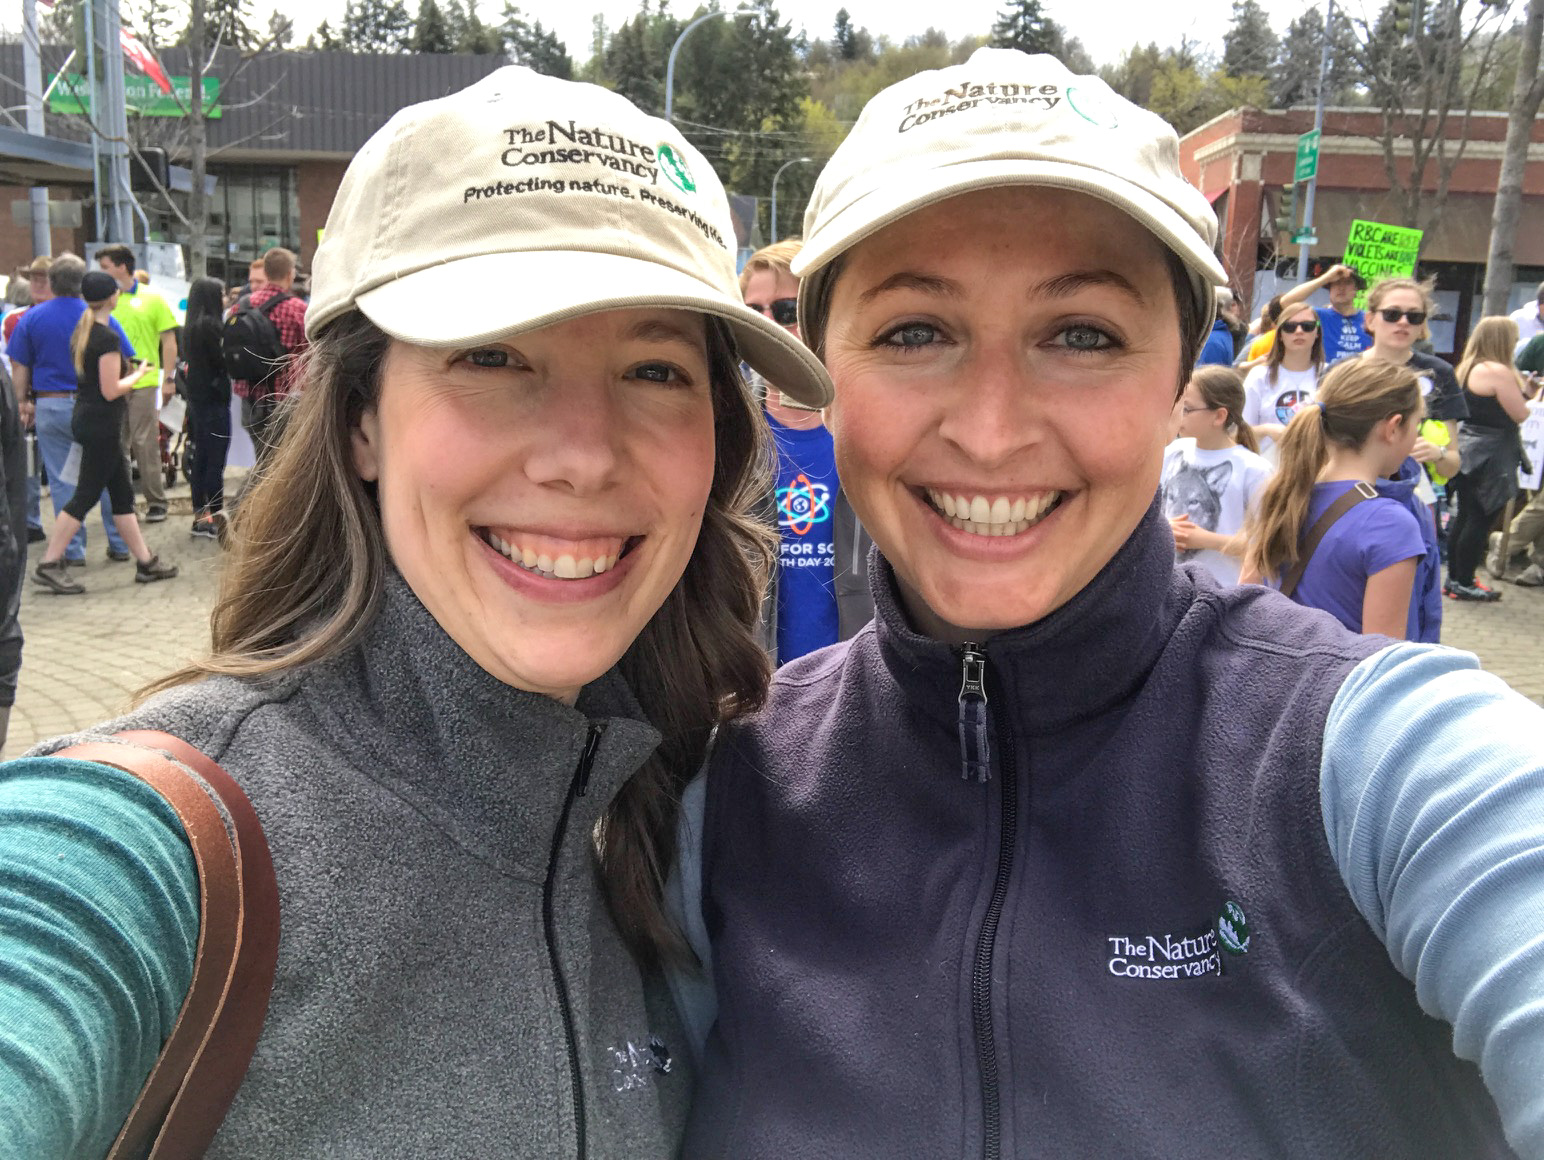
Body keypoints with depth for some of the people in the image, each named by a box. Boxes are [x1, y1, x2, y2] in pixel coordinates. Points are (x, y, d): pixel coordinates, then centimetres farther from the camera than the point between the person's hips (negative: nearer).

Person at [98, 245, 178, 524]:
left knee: (145, 443, 0)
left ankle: (156, 501, 9)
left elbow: (169, 341, 2)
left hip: (143, 383, -3)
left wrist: (168, 379, -4)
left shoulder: (151, 299, 1)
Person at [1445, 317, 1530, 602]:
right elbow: (1521, 414, -15)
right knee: (1480, 521, -2)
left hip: (1469, 450, 9)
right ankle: (1464, 583, 4)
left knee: (1465, 516, 14)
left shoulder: (1468, 368, 11)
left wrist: (1520, 388, 16)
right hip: (1490, 456, -9)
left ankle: (1454, 578, 21)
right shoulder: (1498, 371, -17)